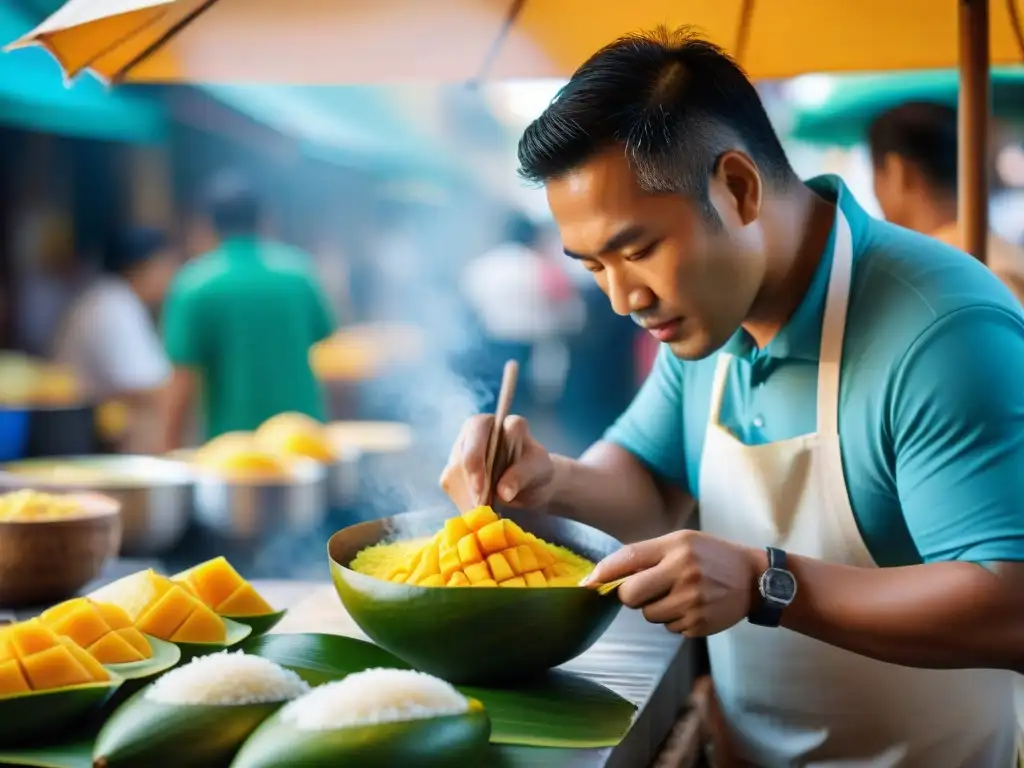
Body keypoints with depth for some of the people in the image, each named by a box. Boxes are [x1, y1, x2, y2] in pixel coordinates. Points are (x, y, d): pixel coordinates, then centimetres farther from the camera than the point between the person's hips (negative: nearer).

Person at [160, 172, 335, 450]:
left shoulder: (193, 284, -7)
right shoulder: (298, 268, 2)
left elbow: (184, 379, -9)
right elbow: (325, 336, 13)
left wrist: (171, 451, -2)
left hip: (233, 436, -2)